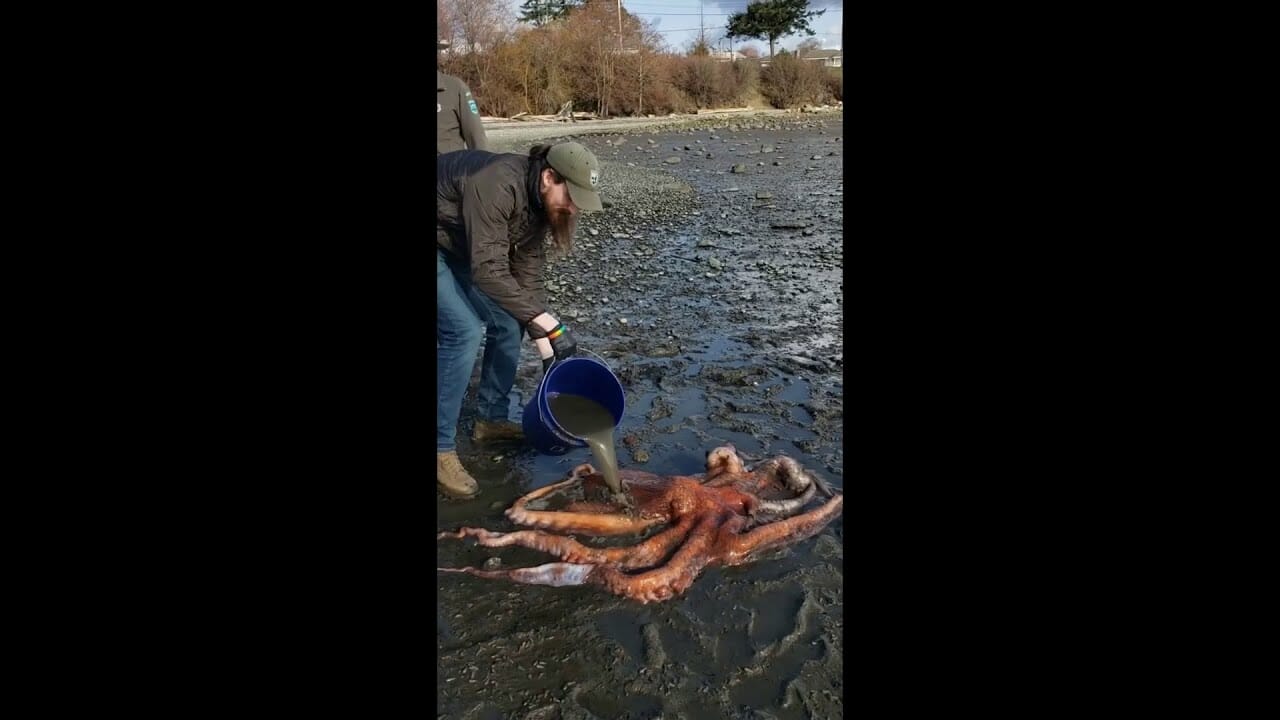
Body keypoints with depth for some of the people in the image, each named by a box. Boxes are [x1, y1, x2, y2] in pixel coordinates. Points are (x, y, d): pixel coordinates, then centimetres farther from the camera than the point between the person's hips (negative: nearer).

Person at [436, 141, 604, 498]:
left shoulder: (540, 201, -8)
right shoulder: (496, 185, -35)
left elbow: (527, 272, -5)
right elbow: (488, 271, -38)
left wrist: (544, 340, -10)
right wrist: (548, 324, -39)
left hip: (464, 246, 9)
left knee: (508, 321, 2)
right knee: (464, 332, -20)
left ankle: (491, 419, 19)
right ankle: (441, 449, -8)